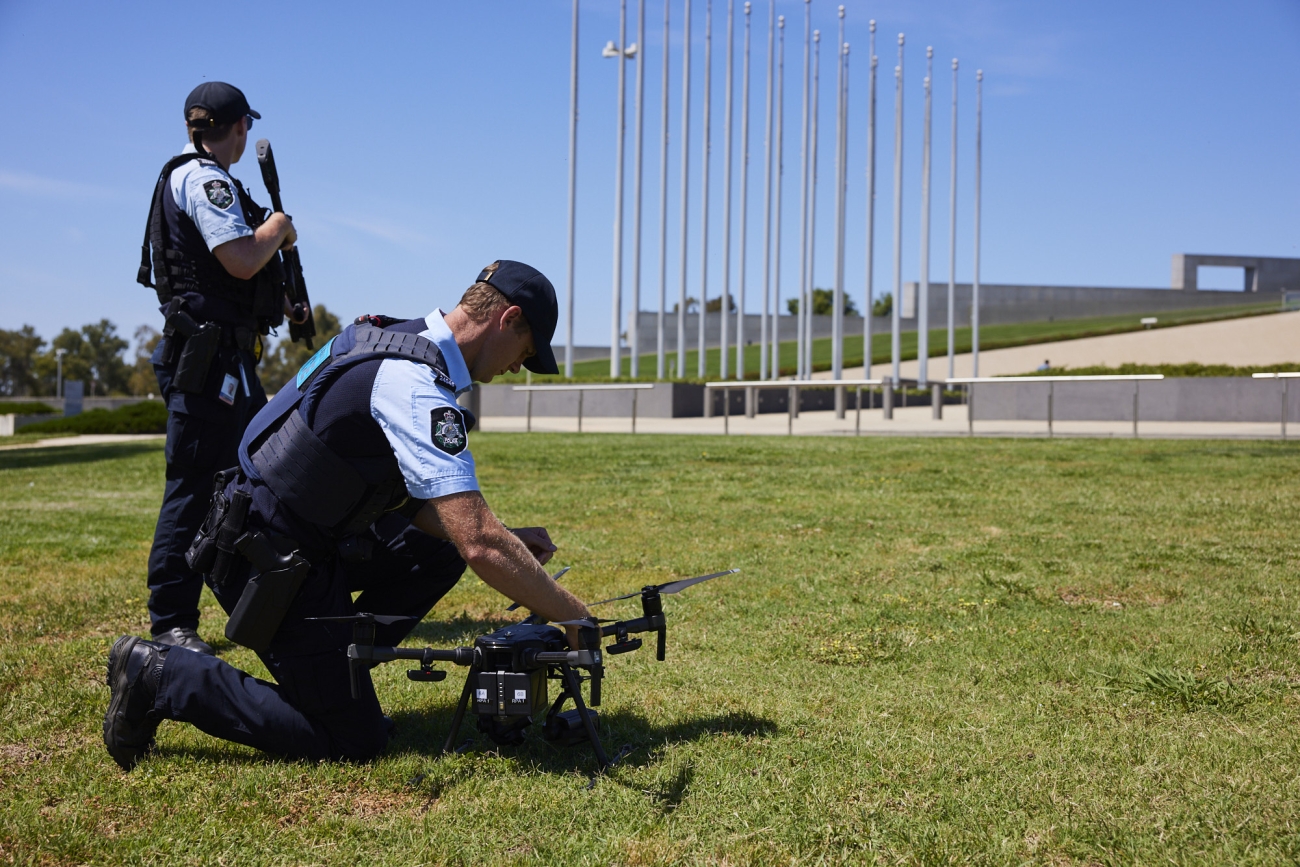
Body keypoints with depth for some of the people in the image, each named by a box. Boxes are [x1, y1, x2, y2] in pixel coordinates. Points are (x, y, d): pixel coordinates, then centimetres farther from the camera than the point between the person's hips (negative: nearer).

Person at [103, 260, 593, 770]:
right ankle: (162, 677, 1)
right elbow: (481, 545, -30)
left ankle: (337, 672, 14)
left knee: (441, 550, 11)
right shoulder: (418, 387, -24)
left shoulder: (396, 341, 7)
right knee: (354, 742, -1)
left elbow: (407, 497, 14)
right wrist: (572, 617, -18)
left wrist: (508, 541, 6)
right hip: (266, 561, -10)